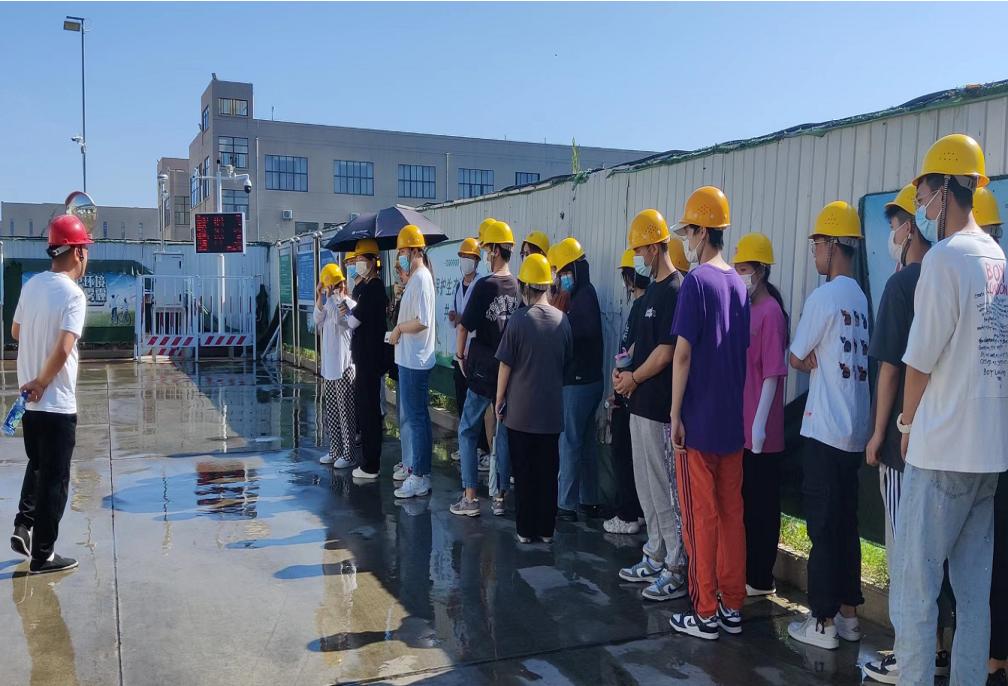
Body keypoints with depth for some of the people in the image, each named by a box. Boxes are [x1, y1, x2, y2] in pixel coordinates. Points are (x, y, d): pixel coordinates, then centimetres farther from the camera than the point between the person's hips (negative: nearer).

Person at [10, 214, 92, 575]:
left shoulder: (32, 284, 4)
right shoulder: (73, 294, -17)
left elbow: (15, 332, 17)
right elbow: (63, 349, -26)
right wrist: (42, 382, -14)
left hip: (30, 399, 7)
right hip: (57, 403, -7)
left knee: (37, 465, 26)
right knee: (54, 478, 3)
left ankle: (23, 525, 18)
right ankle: (43, 555, 11)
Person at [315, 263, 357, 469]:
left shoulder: (350, 304, -11)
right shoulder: (329, 304, 14)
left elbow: (337, 318, -28)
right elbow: (318, 320, 3)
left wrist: (330, 296, -19)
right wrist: (319, 298, -6)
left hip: (344, 367, -9)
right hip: (329, 366, 9)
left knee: (345, 412, -4)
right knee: (332, 412, 14)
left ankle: (349, 455, 3)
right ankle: (335, 451, 24)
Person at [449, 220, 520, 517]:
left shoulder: (485, 285, -14)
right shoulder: (518, 287, 1)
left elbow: (464, 327, -13)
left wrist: (461, 356, 3)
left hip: (483, 370, -5)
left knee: (468, 431, 7)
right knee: (505, 432, 11)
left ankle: (469, 498, 6)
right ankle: (500, 496, 17)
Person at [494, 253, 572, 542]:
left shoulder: (519, 319, -12)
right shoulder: (562, 320, -1)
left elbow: (505, 365, -8)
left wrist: (499, 399, 3)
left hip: (520, 410, -3)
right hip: (552, 410, 3)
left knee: (524, 472, 7)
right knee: (548, 471, 11)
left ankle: (525, 530, 14)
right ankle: (546, 529, 19)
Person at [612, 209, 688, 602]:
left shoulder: (674, 292, -15)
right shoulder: (653, 292, 14)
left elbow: (665, 351, -19)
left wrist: (633, 379, -8)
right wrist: (626, 372, 6)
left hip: (659, 407, -10)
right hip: (641, 404, 10)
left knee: (664, 489, -2)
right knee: (647, 488, 16)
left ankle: (677, 571, 9)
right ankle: (655, 559, 28)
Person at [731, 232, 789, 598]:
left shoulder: (771, 312, -13)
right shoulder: (745, 309, 11)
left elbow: (772, 374, -16)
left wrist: (760, 424, -18)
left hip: (759, 430, -8)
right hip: (739, 426, 8)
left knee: (761, 504, 4)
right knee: (743, 500, 16)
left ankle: (761, 579, 15)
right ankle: (744, 570, 28)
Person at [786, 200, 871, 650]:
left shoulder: (824, 297, -13)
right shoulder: (861, 298, 10)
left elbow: (797, 360, -6)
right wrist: (821, 361, 1)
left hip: (825, 431, -8)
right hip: (854, 431, 8)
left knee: (823, 528, 0)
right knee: (846, 525, 14)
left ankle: (823, 623, 8)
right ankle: (848, 613, 23)